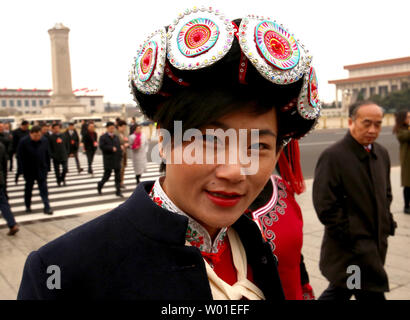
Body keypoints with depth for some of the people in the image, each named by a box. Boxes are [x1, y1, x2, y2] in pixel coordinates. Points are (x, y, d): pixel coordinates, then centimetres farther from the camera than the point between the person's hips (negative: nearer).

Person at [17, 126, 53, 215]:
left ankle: (47, 207, 0)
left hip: (42, 170, 1)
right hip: (29, 171, -1)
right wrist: (23, 169, -11)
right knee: (28, 189, 14)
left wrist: (47, 167, 4)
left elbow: (47, 155, 4)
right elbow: (20, 156, -9)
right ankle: (28, 206, 30)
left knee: (44, 189, -2)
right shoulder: (24, 142, -13)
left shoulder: (44, 140, -4)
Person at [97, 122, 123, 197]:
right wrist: (111, 148, -18)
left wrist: (120, 156, 3)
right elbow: (101, 146, -16)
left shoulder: (116, 137, 12)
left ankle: (118, 191, 10)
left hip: (117, 159, 5)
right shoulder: (103, 137, -3)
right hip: (108, 160, -5)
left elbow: (119, 147, 11)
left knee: (118, 176, 4)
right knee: (107, 175, 2)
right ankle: (100, 185, 28)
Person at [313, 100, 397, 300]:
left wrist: (387, 223, 11)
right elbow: (325, 205, -17)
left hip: (376, 243, 7)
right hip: (350, 247, -7)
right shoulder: (332, 156, -16)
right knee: (372, 294, -2)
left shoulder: (382, 154, 9)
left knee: (339, 292, 18)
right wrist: (348, 236, -15)